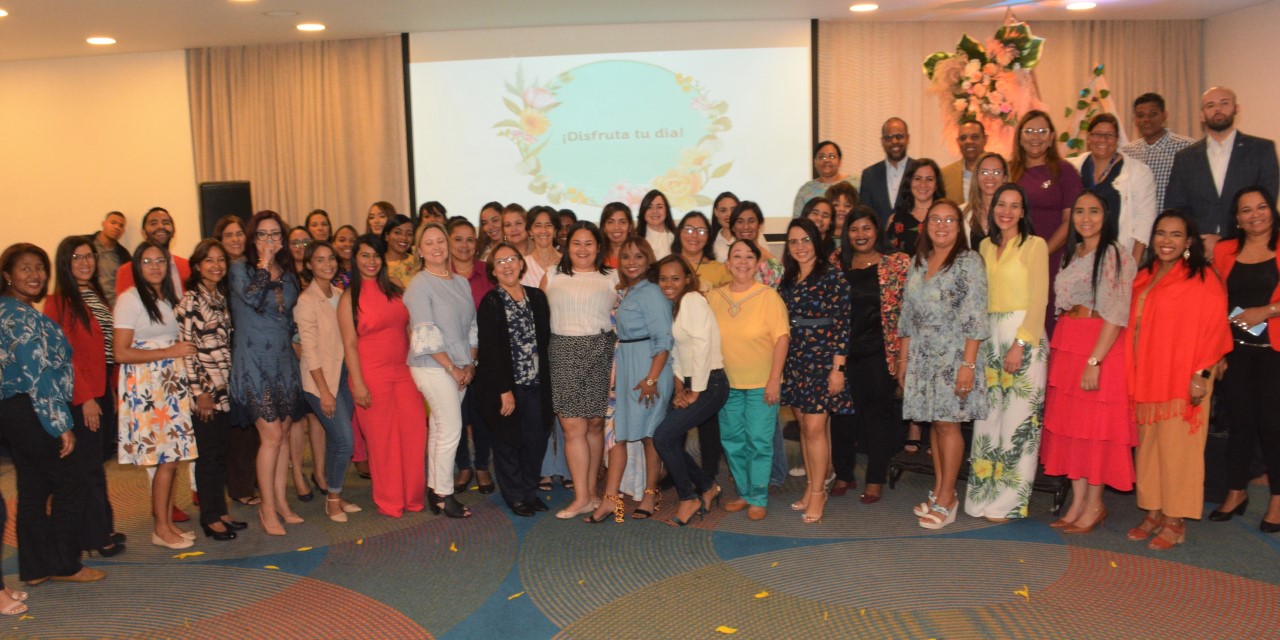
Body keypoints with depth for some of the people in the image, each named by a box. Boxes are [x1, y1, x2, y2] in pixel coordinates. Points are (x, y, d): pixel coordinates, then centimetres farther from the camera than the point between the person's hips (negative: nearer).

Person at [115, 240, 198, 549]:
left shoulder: (169, 299, 15)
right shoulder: (130, 299, -8)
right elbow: (121, 353, -14)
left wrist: (186, 352, 6)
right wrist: (170, 352, -15)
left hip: (172, 384, 7)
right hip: (146, 387, -7)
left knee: (172, 456, 6)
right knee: (166, 459, -5)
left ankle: (169, 522, 15)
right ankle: (161, 529, 6)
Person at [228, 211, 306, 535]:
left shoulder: (288, 274, 13)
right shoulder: (239, 269, -2)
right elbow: (251, 297, -22)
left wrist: (294, 343, 9)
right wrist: (263, 264, -13)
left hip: (285, 361, 6)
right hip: (254, 362, -6)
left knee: (283, 435, 9)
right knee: (271, 436, -8)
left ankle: (280, 501, 20)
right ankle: (268, 508, 4)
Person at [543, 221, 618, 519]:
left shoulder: (612, 278, 10)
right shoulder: (552, 277, 12)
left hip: (601, 353, 0)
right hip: (564, 355, 0)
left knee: (595, 425, 5)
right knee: (574, 427, -5)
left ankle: (591, 491, 17)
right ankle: (583, 497, 1)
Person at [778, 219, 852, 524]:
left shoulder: (832, 276, -7)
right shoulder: (786, 281, 11)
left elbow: (842, 324, -10)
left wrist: (838, 368, -14)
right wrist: (778, 366, 11)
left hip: (822, 357, -6)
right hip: (794, 360, 6)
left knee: (814, 428, -7)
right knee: (804, 426, 10)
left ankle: (817, 493, 5)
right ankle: (812, 487, 20)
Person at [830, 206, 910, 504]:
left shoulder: (896, 264, -1)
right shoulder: (837, 266, 8)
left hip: (879, 353, -3)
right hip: (844, 353, 3)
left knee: (878, 413, 5)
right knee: (842, 413, 9)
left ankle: (875, 480, 16)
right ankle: (843, 474, 24)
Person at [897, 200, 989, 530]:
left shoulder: (969, 261, -5)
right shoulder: (918, 262, 13)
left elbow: (974, 319, -11)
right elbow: (907, 314, 15)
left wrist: (968, 364, -17)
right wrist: (904, 359, 12)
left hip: (953, 354, -5)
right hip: (922, 355, 5)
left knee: (947, 423, -4)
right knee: (934, 422, 8)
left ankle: (947, 498, 5)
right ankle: (939, 490, 18)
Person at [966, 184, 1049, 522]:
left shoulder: (1035, 245, -3)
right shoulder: (986, 246, 15)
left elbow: (1039, 300, -9)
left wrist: (1020, 344, -16)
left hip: (1025, 336, -5)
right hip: (989, 337, 6)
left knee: (1018, 418, -2)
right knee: (988, 416, 6)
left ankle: (1008, 501, 6)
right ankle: (985, 494, 15)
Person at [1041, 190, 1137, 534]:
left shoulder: (1115, 255, -8)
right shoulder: (1072, 254, 15)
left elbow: (1116, 315, -14)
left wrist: (1094, 361, -19)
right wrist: (1060, 348, 6)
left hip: (1100, 347, -7)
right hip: (1065, 344, 7)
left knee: (1095, 425, -1)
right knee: (1068, 424, 8)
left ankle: (1094, 505, 12)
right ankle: (1078, 502, 17)